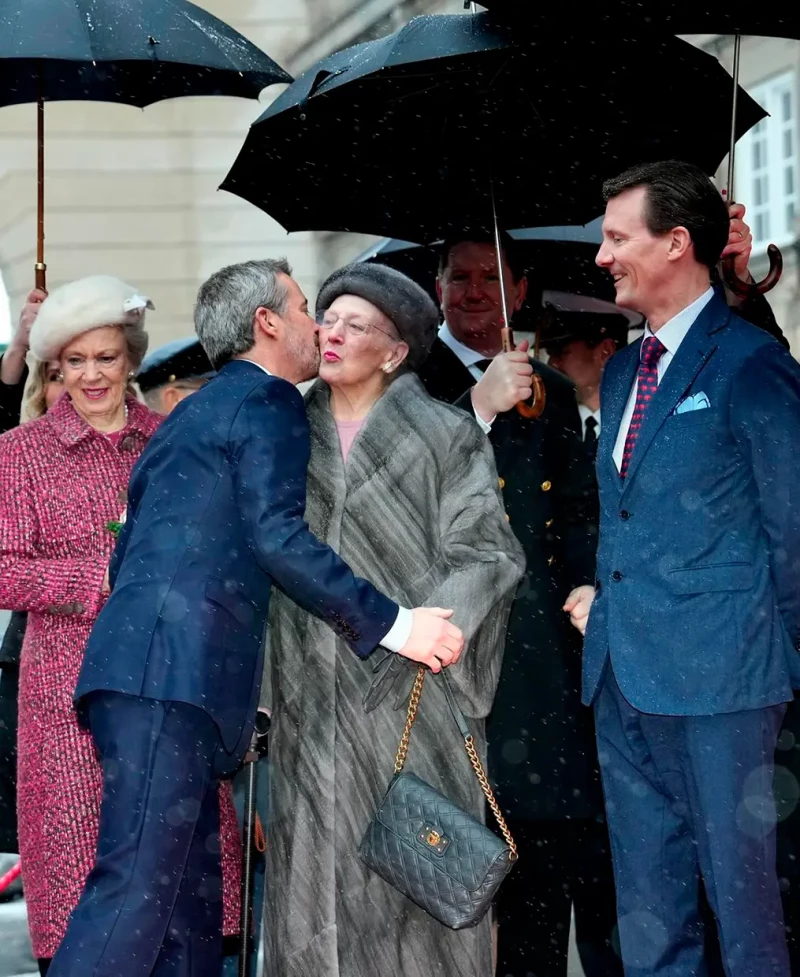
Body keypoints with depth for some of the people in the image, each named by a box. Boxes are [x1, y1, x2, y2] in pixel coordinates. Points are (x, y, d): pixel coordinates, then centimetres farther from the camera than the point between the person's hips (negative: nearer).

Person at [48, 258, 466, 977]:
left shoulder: (195, 412, 29)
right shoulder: (268, 401, 1)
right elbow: (276, 536, -13)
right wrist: (391, 624, -12)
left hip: (137, 674, 10)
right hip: (175, 673, -10)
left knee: (188, 895, 7)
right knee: (136, 888, -15)